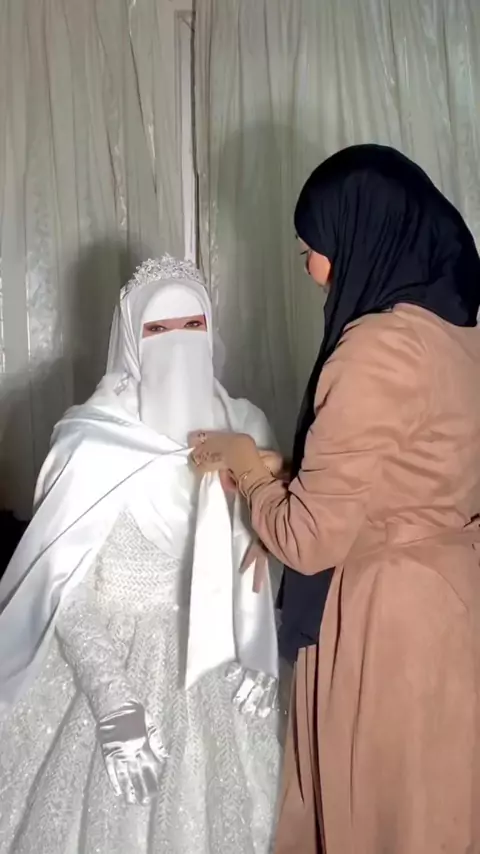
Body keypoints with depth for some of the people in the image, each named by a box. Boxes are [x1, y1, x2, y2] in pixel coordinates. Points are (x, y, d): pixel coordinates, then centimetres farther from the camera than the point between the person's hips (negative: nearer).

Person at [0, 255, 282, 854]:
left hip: (214, 670, 4)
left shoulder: (243, 427, -3)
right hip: (116, 661, -4)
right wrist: (114, 705, -20)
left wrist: (256, 648, -4)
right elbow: (62, 589, -14)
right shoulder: (94, 442, -17)